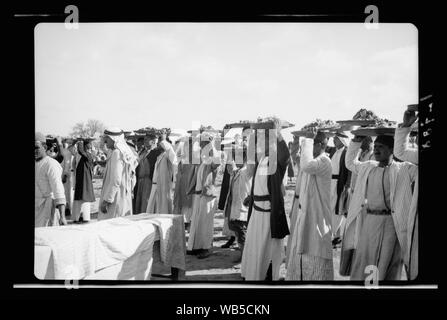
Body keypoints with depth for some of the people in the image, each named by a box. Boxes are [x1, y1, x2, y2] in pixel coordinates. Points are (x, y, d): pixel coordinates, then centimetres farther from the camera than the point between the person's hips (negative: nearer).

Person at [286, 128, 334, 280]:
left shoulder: (324, 162, -17)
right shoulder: (315, 161, 12)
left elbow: (306, 165, -37)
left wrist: (309, 139, -27)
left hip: (317, 218, -9)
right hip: (305, 216, 9)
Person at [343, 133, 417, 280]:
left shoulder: (403, 169, 0)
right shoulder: (367, 167, 14)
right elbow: (350, 162, 29)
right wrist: (356, 141, 19)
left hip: (390, 222, -4)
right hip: (368, 220, 4)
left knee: (387, 263, 3)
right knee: (361, 263, 6)